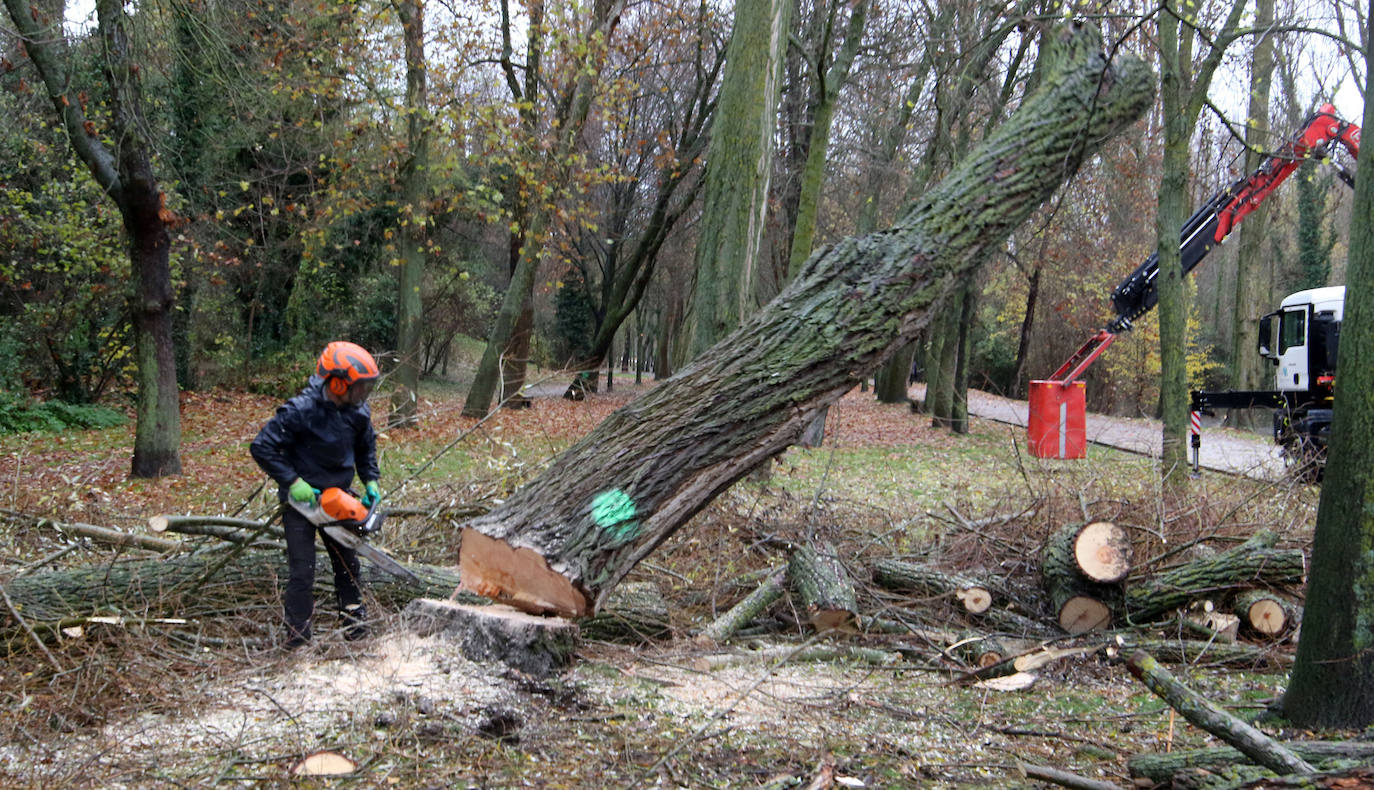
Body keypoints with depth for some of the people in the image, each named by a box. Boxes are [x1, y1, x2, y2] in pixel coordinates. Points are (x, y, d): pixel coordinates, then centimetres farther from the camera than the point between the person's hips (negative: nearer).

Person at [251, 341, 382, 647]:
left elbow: (366, 448, 15)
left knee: (348, 563, 12)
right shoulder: (300, 410, -25)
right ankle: (297, 636, 4)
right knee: (302, 570, -6)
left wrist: (371, 481, 3)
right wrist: (292, 481, -24)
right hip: (301, 498, -6)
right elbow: (261, 447, -21)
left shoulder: (358, 412, -6)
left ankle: (356, 627, 26)